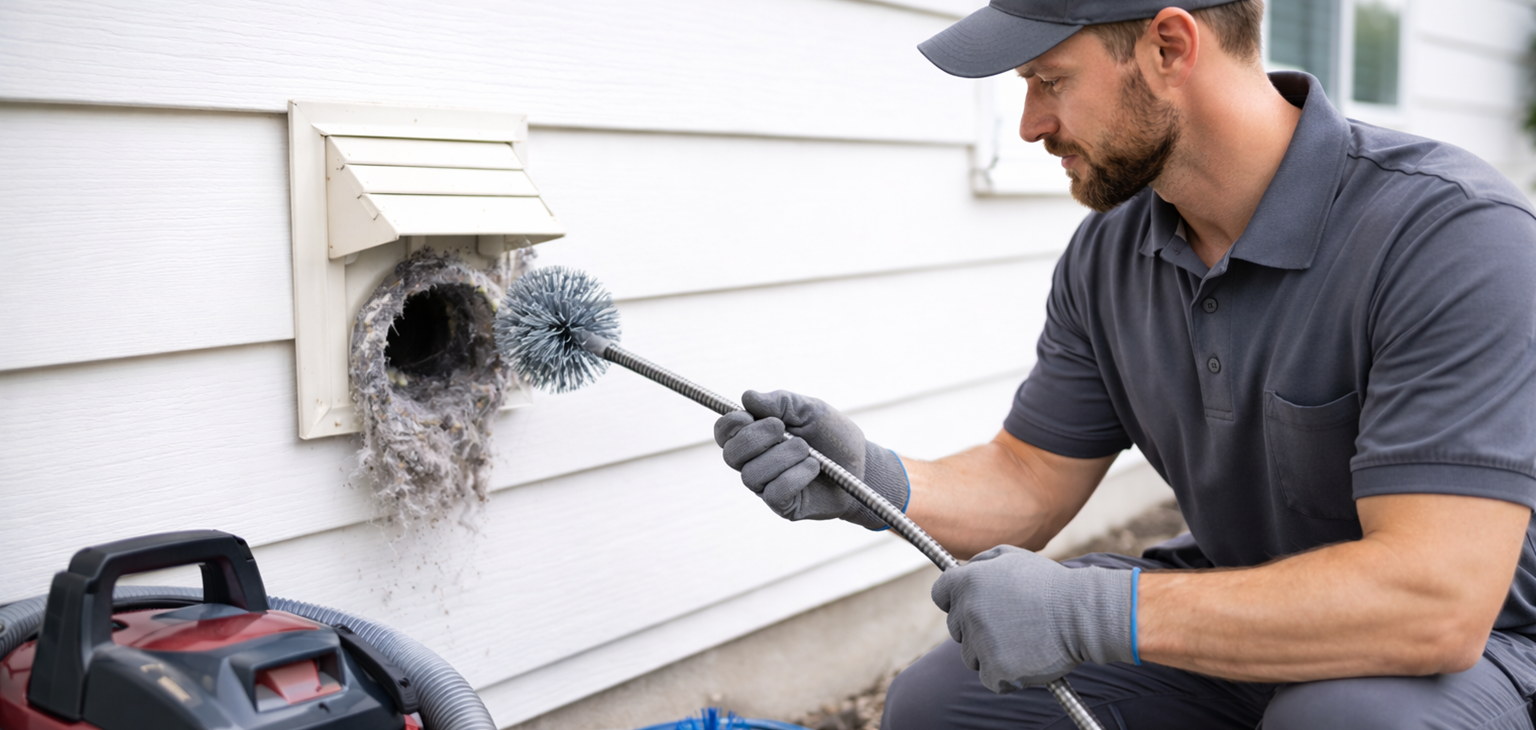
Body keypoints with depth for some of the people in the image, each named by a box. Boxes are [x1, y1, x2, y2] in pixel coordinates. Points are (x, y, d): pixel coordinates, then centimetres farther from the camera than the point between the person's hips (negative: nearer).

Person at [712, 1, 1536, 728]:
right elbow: (1029, 484, 1)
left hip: (1464, 642, -4)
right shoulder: (1107, 254, -4)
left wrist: (1088, 611, -36)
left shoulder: (1452, 231, -26)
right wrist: (874, 480, -20)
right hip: (1234, 604, 5)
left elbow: (1439, 600, -34)